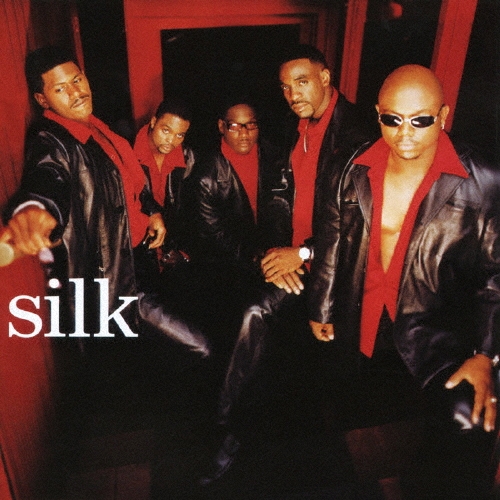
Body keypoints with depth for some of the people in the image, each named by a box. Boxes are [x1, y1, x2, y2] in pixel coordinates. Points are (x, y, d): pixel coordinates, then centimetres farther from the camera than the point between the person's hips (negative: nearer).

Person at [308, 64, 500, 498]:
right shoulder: (357, 170, -4)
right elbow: (333, 238, 7)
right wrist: (322, 308, 14)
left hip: (437, 325, -3)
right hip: (363, 324, 4)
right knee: (369, 426, 18)